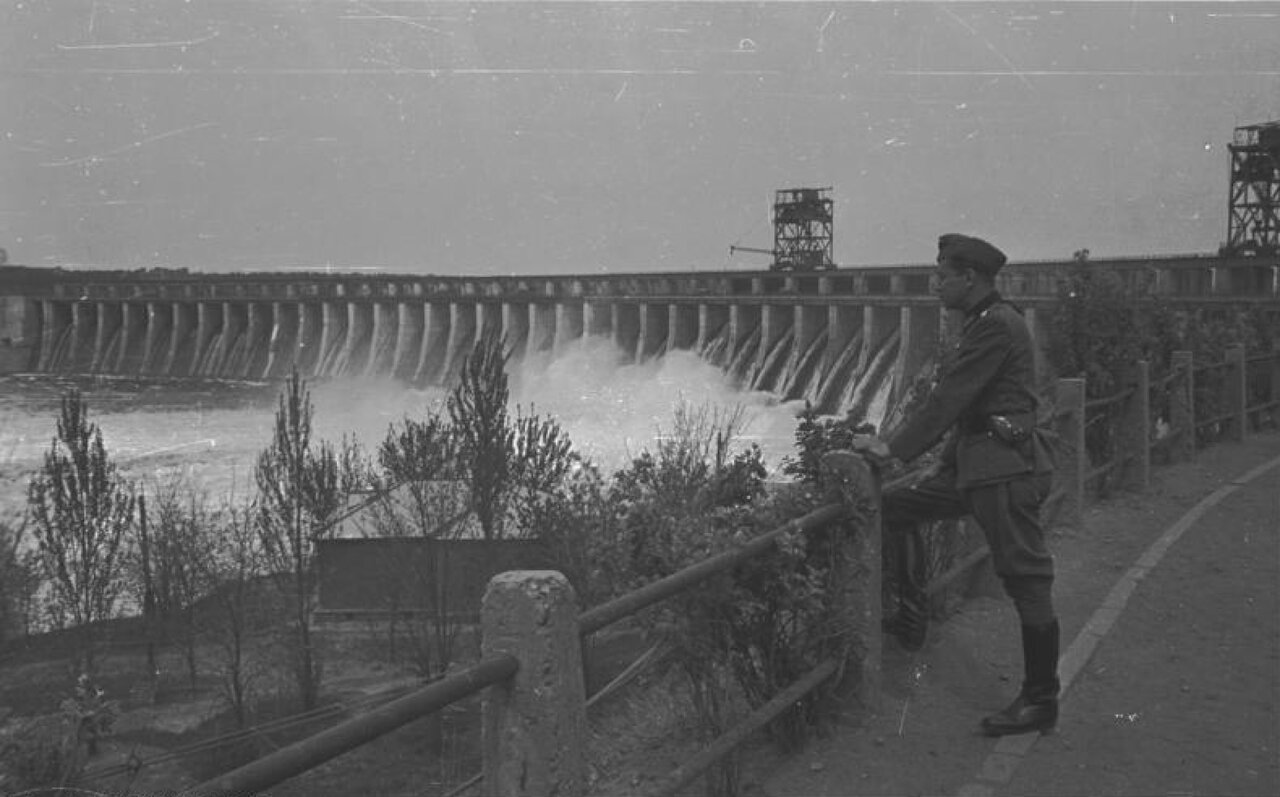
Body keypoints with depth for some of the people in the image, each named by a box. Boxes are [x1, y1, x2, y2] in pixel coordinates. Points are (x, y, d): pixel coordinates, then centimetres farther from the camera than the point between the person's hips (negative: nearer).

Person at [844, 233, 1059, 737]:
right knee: (895, 507, 13)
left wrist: (895, 449, -13)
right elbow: (952, 401, 20)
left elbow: (949, 398, -18)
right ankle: (909, 614, 22)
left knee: (1026, 581, -4)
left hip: (1006, 467, -11)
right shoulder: (986, 323, 16)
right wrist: (896, 444, 18)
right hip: (973, 463, 11)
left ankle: (1040, 701, 3)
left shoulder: (997, 327, -16)